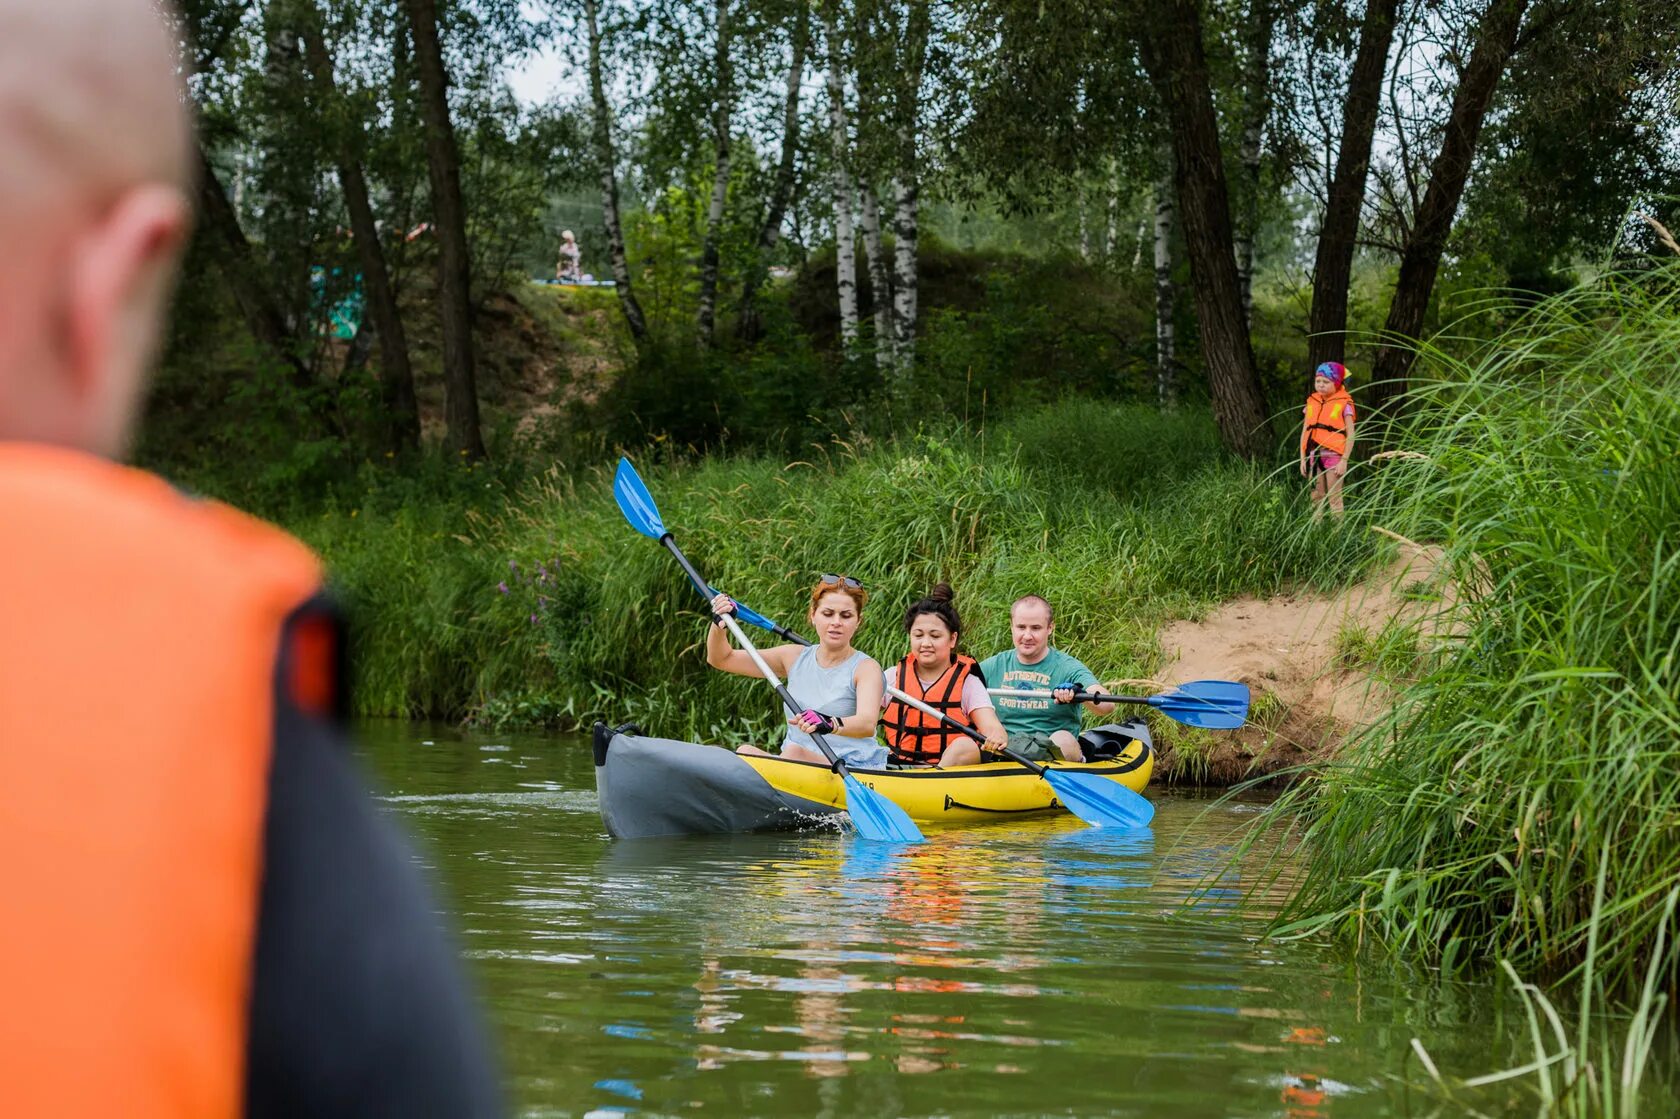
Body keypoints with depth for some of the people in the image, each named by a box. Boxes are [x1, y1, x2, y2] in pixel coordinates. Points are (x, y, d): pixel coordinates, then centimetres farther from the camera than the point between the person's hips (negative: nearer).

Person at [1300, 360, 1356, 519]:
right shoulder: (1312, 402, 11)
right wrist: (1303, 459, 8)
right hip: (1314, 456, 4)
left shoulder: (1343, 404, -2)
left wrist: (1344, 460, -10)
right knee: (1317, 498, 6)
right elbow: (1304, 433, 13)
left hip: (1333, 456, -4)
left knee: (1334, 499, -4)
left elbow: (1350, 435, -4)